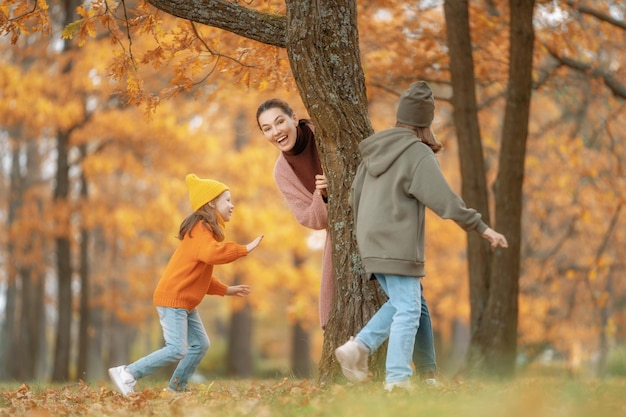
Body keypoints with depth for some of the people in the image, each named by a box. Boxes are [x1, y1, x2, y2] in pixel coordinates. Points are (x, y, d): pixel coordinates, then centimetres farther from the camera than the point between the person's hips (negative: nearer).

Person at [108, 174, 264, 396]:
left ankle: (175, 389, 13)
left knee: (200, 344, 8)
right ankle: (127, 373, -8)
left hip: (185, 302, 11)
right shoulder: (201, 229, -15)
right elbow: (212, 253, -37)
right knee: (177, 350, -15)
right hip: (172, 299, -11)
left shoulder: (204, 230, 19)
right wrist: (245, 249, -30)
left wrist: (226, 290, 18)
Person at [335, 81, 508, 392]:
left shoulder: (374, 150, 11)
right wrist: (483, 229, -11)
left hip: (372, 244, 8)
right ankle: (398, 378, -11)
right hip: (398, 246, -8)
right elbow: (445, 201, -16)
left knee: (400, 303, 17)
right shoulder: (418, 154, -11)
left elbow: (355, 196, 18)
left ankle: (358, 347, 3)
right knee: (407, 309, -5)